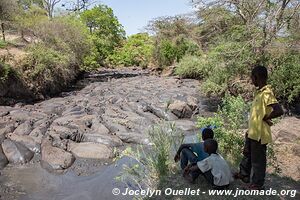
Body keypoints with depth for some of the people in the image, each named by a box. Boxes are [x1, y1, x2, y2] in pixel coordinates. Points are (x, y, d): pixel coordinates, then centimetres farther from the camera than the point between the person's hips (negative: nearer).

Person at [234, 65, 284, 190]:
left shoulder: (266, 93, -24)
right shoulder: (259, 91, 5)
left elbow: (279, 111, -33)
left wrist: (265, 118, -18)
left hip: (259, 134, -9)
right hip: (252, 131, 9)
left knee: (258, 159, 8)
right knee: (247, 154, 24)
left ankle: (257, 184, 27)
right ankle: (244, 175, 43)